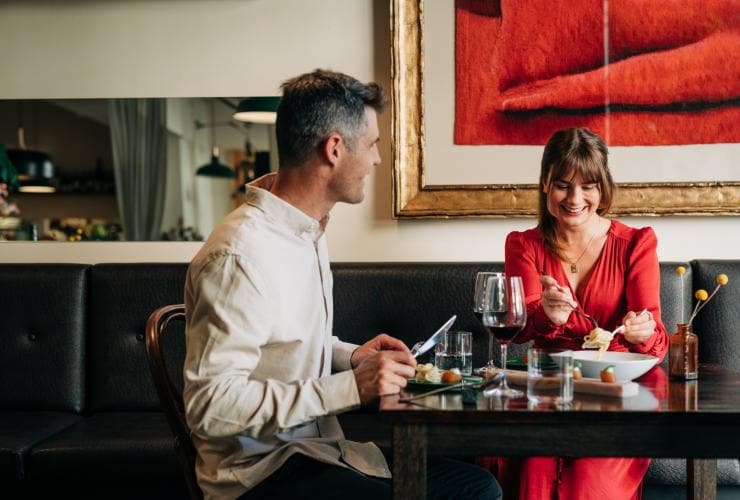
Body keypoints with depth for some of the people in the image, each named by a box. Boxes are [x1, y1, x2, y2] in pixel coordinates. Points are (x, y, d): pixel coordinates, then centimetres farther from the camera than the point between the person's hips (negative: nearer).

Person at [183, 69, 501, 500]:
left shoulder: (309, 231, 10)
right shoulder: (240, 254, -22)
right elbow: (210, 406, -26)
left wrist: (352, 357, 3)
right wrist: (350, 386, -25)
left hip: (320, 448, 9)